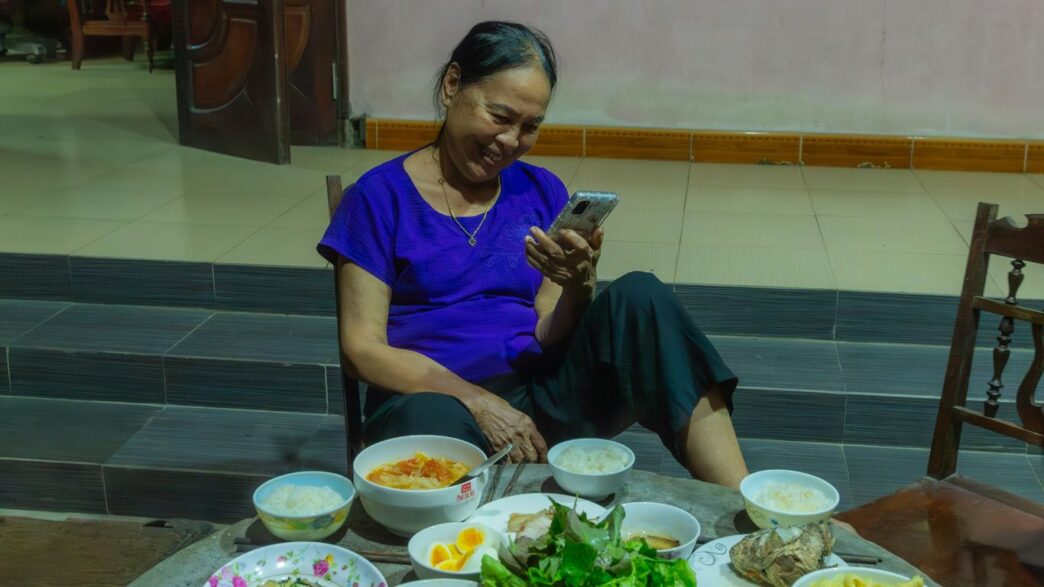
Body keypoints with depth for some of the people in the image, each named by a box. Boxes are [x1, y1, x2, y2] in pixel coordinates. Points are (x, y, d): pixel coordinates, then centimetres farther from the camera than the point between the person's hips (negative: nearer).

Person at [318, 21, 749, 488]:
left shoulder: (542, 192, 10)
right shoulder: (381, 196, 0)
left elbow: (549, 339, 6)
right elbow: (364, 348, -5)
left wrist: (580, 287, -17)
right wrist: (479, 402, -17)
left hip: (539, 394, 4)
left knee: (639, 297, -21)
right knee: (432, 422, -41)